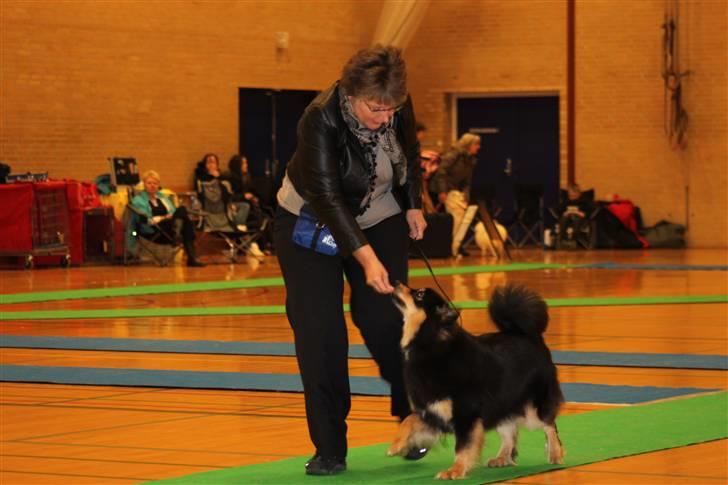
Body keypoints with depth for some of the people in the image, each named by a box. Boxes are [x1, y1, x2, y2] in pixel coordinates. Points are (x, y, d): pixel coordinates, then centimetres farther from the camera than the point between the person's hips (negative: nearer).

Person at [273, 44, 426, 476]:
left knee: (383, 319, -9)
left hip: (380, 219, 3)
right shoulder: (320, 120, -31)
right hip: (310, 222, -3)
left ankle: (415, 417, 12)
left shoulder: (397, 108, -17)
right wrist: (365, 257, -40)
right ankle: (329, 449, -4)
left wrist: (413, 206, 5)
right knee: (317, 330, -9)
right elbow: (327, 197, -34)